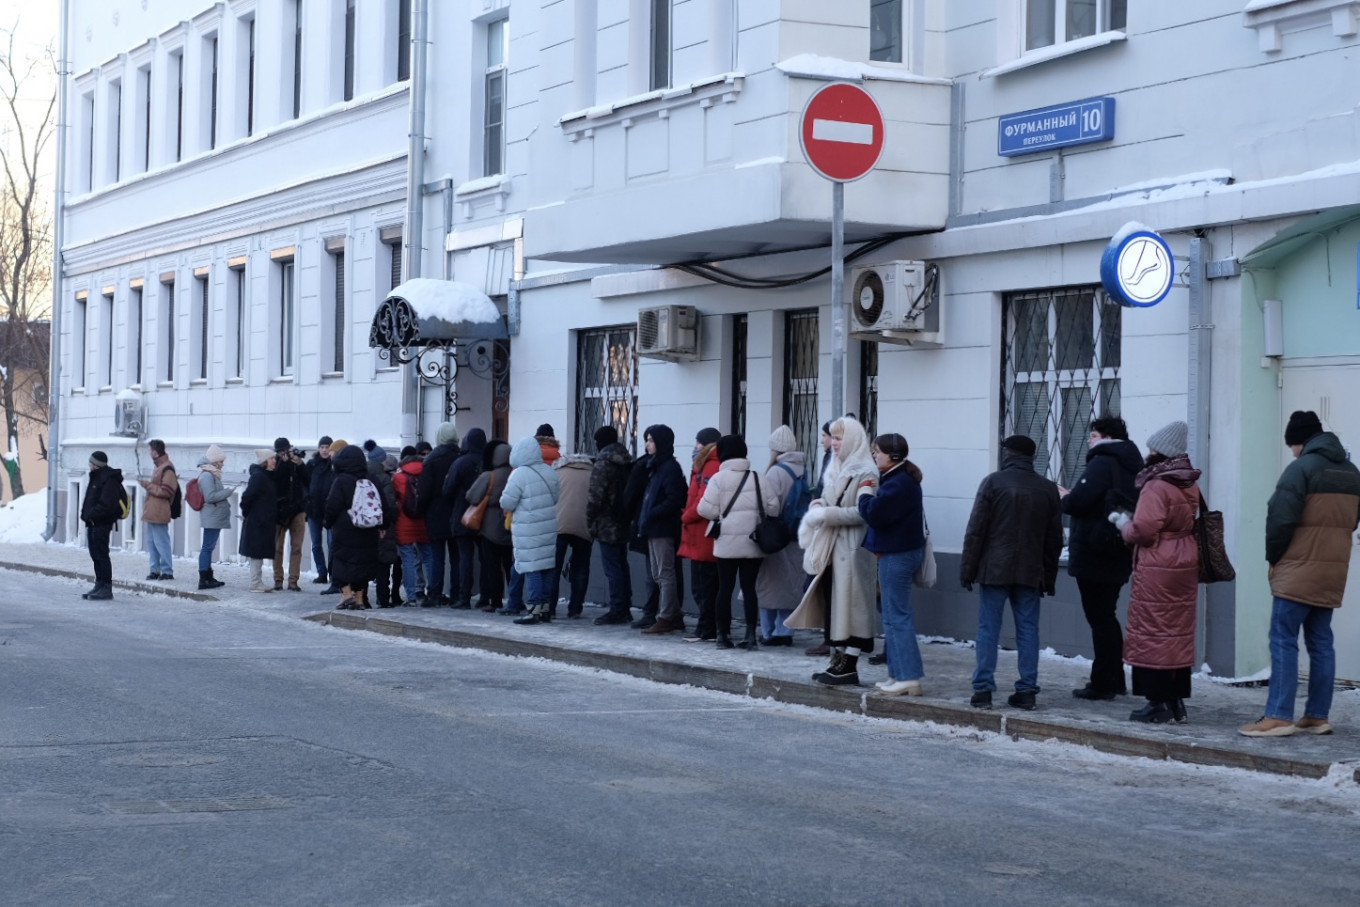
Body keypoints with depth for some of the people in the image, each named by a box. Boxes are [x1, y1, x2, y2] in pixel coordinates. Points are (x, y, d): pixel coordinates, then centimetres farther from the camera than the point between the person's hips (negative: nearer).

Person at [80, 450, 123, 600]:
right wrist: (86, 514, 8)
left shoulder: (109, 480, -15)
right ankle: (99, 585, 18)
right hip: (93, 523, 10)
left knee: (101, 555, -8)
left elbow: (106, 505, -22)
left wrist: (90, 514, -18)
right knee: (96, 555, 12)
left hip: (102, 524, -10)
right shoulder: (97, 477, 18)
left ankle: (106, 588, -7)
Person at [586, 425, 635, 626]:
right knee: (622, 566, 14)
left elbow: (595, 496, -18)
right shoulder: (626, 462, 11)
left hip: (607, 525, -8)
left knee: (612, 568, -7)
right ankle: (625, 609, 17)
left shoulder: (603, 463, -13)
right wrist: (628, 515, 17)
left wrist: (589, 519, -6)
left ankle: (616, 610, -7)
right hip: (623, 523, 8)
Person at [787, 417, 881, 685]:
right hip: (831, 547, 8)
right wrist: (817, 505, -1)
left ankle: (850, 665, -2)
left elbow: (863, 512, -19)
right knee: (830, 603, 8)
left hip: (851, 549, -8)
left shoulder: (865, 473, -11)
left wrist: (827, 514, -20)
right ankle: (837, 660, 14)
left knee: (849, 604, -5)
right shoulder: (836, 468, 14)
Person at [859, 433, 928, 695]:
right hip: (900, 552, 11)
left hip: (897, 555, -11)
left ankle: (909, 677, -8)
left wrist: (864, 491, -9)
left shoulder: (898, 484, -19)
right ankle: (898, 674, 19)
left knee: (897, 616, -8)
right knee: (893, 615, 15)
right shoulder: (903, 479, 15)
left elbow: (873, 514, -23)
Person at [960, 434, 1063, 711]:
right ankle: (1027, 690, 5)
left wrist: (968, 569, -1)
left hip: (994, 570, -3)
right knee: (1028, 629, 6)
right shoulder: (1048, 489, 8)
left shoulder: (993, 483, -5)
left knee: (988, 628, 0)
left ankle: (983, 688, -3)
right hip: (1030, 573, 3)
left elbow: (975, 530, -6)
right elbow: (1054, 539, 11)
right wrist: (1049, 577, 17)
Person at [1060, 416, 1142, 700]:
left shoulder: (1102, 463, -13)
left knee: (1100, 619, -4)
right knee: (1107, 618, 18)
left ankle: (1103, 683, -1)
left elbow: (1078, 502, -22)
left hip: (1094, 557, -9)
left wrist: (1063, 497, -1)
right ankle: (1114, 680, 23)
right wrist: (1071, 498, 16)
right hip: (1118, 557, 9)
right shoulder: (1131, 466, 15)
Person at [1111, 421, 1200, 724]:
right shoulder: (1190, 486, 10)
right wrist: (1132, 521, 16)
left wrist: (1123, 522, -1)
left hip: (1156, 569, -8)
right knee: (1179, 632, 12)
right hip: (1185, 565, 8)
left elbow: (1143, 531, -21)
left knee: (1152, 634, -2)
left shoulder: (1157, 486, -16)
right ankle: (1177, 701, 16)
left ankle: (1158, 702, -2)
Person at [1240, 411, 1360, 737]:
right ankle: (1317, 716, 10)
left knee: (1283, 641, -7)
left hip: (1298, 569, -8)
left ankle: (1278, 717, -11)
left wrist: (1273, 557, -2)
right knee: (1321, 642, 10)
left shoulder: (1301, 469, -12)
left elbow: (1281, 519, -15)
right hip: (1333, 572, 8)